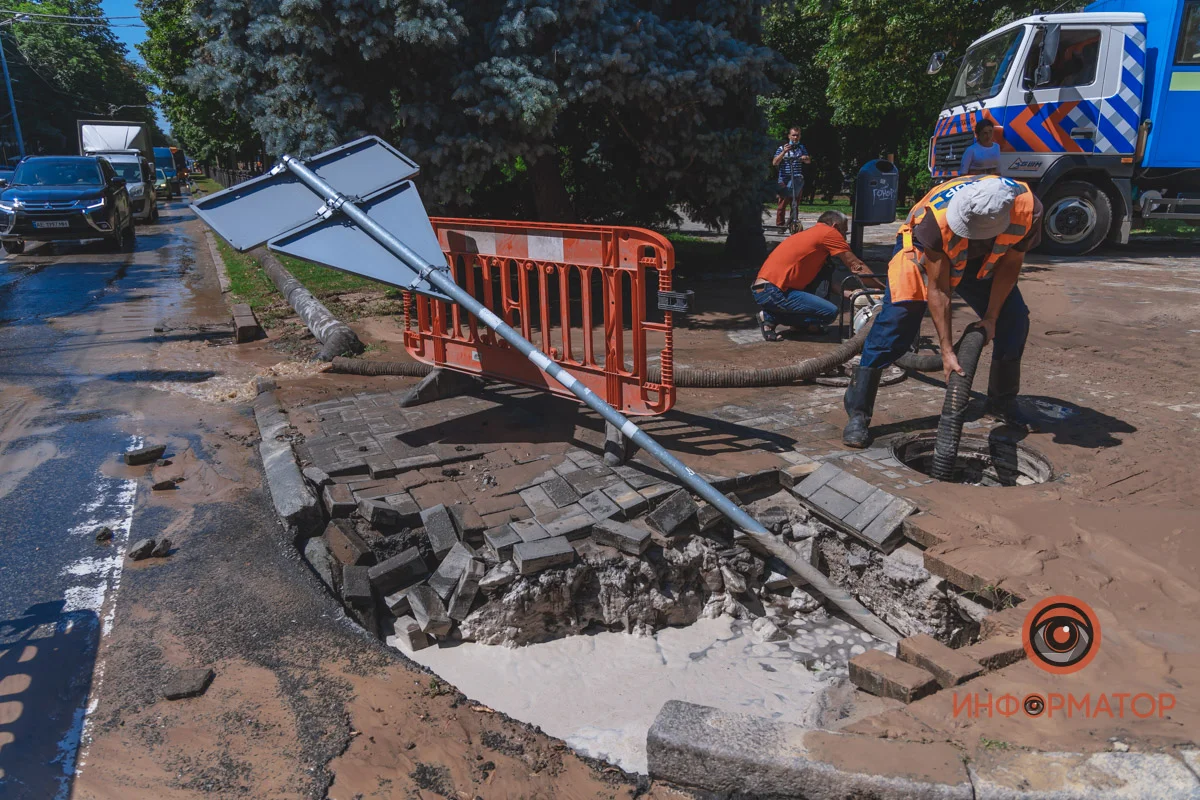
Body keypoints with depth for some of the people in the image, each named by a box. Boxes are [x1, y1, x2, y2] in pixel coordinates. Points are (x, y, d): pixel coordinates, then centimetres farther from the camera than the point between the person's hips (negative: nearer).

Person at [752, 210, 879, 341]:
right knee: (831, 312, -11)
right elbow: (856, 266, 1)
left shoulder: (811, 233, 25)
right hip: (773, 293, -10)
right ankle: (771, 317, -4)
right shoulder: (828, 232, -1)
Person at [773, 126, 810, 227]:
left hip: (797, 179, 3)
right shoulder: (782, 148, 6)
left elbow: (808, 161, 10)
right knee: (782, 203, -5)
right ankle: (779, 224, 2)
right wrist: (784, 152, -17)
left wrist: (805, 158, -14)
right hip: (784, 180, -2)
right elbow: (775, 162, -4)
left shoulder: (801, 148, 16)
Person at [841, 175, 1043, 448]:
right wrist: (947, 350, -32)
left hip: (983, 261, 4)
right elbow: (938, 289, -33)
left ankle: (1002, 404, 17)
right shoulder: (936, 218, -40)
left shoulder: (1027, 210, -33)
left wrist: (991, 317, -14)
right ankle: (858, 413, -17)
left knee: (1014, 320, -5)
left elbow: (1009, 265, -14)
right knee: (897, 319, -20)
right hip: (924, 251, -4)